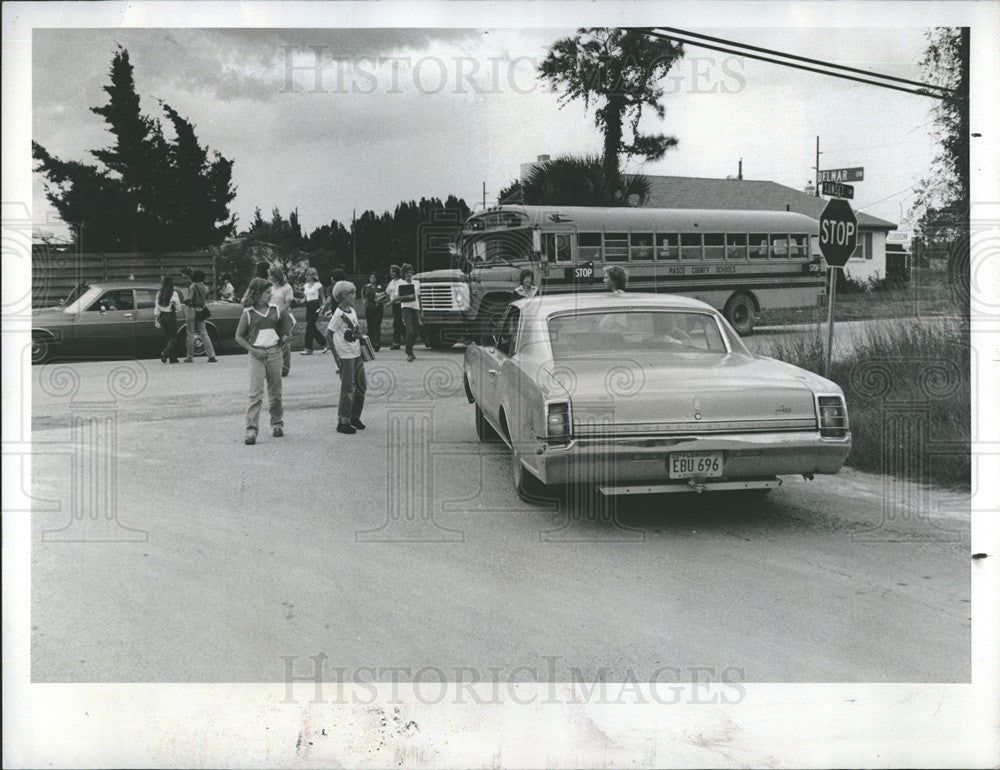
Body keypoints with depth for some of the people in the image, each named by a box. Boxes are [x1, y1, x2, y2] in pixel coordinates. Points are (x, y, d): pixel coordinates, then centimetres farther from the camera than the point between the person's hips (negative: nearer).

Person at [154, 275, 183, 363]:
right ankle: (165, 353, -21)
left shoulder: (159, 294, 4)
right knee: (173, 338, 2)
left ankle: (173, 358, 13)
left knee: (168, 338, 14)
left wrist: (157, 321, 12)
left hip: (162, 317, 5)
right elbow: (179, 309, -6)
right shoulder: (174, 294, -10)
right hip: (171, 316, -5)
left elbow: (156, 308, 6)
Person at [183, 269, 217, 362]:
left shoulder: (193, 286, -12)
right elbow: (206, 299, 18)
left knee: (190, 334, 3)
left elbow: (189, 299, -17)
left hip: (192, 310, -6)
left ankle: (190, 357, 8)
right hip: (201, 311, 6)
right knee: (203, 333, 9)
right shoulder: (205, 287, 7)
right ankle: (212, 356, 0)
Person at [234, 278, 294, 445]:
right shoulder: (248, 313, -2)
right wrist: (254, 350, -9)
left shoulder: (275, 309, 7)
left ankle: (277, 424, 24)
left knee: (275, 392, 11)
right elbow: (239, 336, 2)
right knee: (256, 392, -11)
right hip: (257, 354, -3)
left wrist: (286, 335, 6)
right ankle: (251, 430, -12)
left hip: (274, 352, 3)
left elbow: (286, 320, 25)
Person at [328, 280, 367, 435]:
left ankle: (355, 417, 26)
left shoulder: (352, 311, 10)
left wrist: (357, 333, 1)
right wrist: (336, 357, -15)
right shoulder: (338, 314, -14)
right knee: (348, 389, -5)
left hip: (356, 354, 8)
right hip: (345, 357, -8)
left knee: (361, 387, 13)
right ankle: (343, 423, 2)